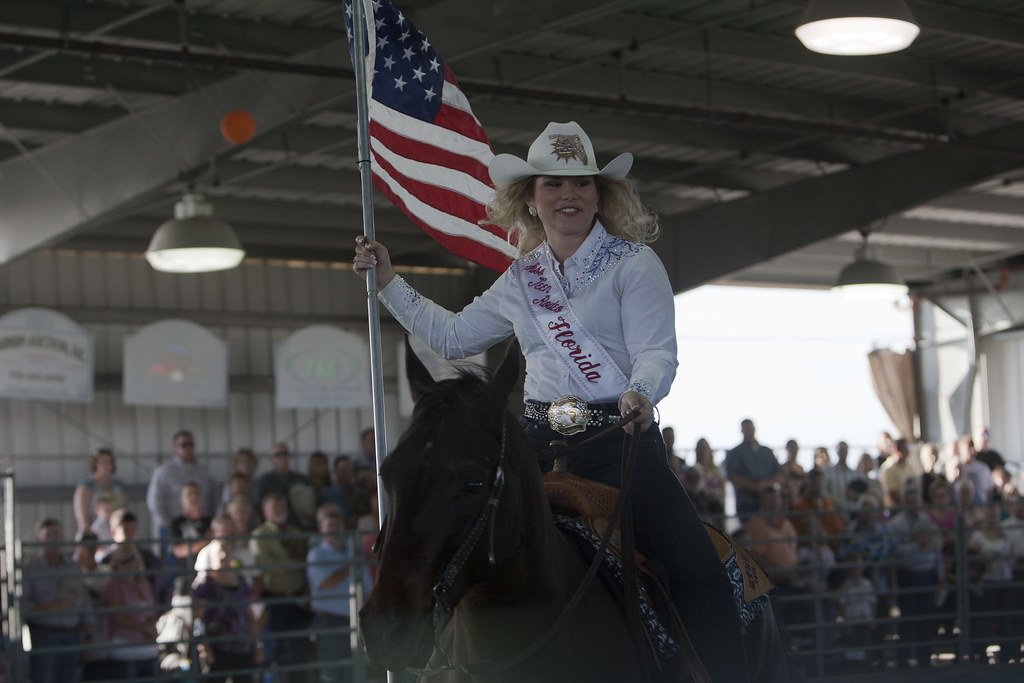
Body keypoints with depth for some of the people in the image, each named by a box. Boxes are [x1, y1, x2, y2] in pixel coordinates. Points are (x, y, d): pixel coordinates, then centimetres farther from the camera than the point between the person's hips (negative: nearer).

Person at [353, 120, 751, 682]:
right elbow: (451, 337, 29)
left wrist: (640, 393, -31)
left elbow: (657, 352, -9)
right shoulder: (521, 280, 17)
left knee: (696, 568, -21)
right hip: (540, 443, 5)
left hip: (623, 437, -4)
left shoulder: (634, 264, 2)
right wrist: (387, 282, 27)